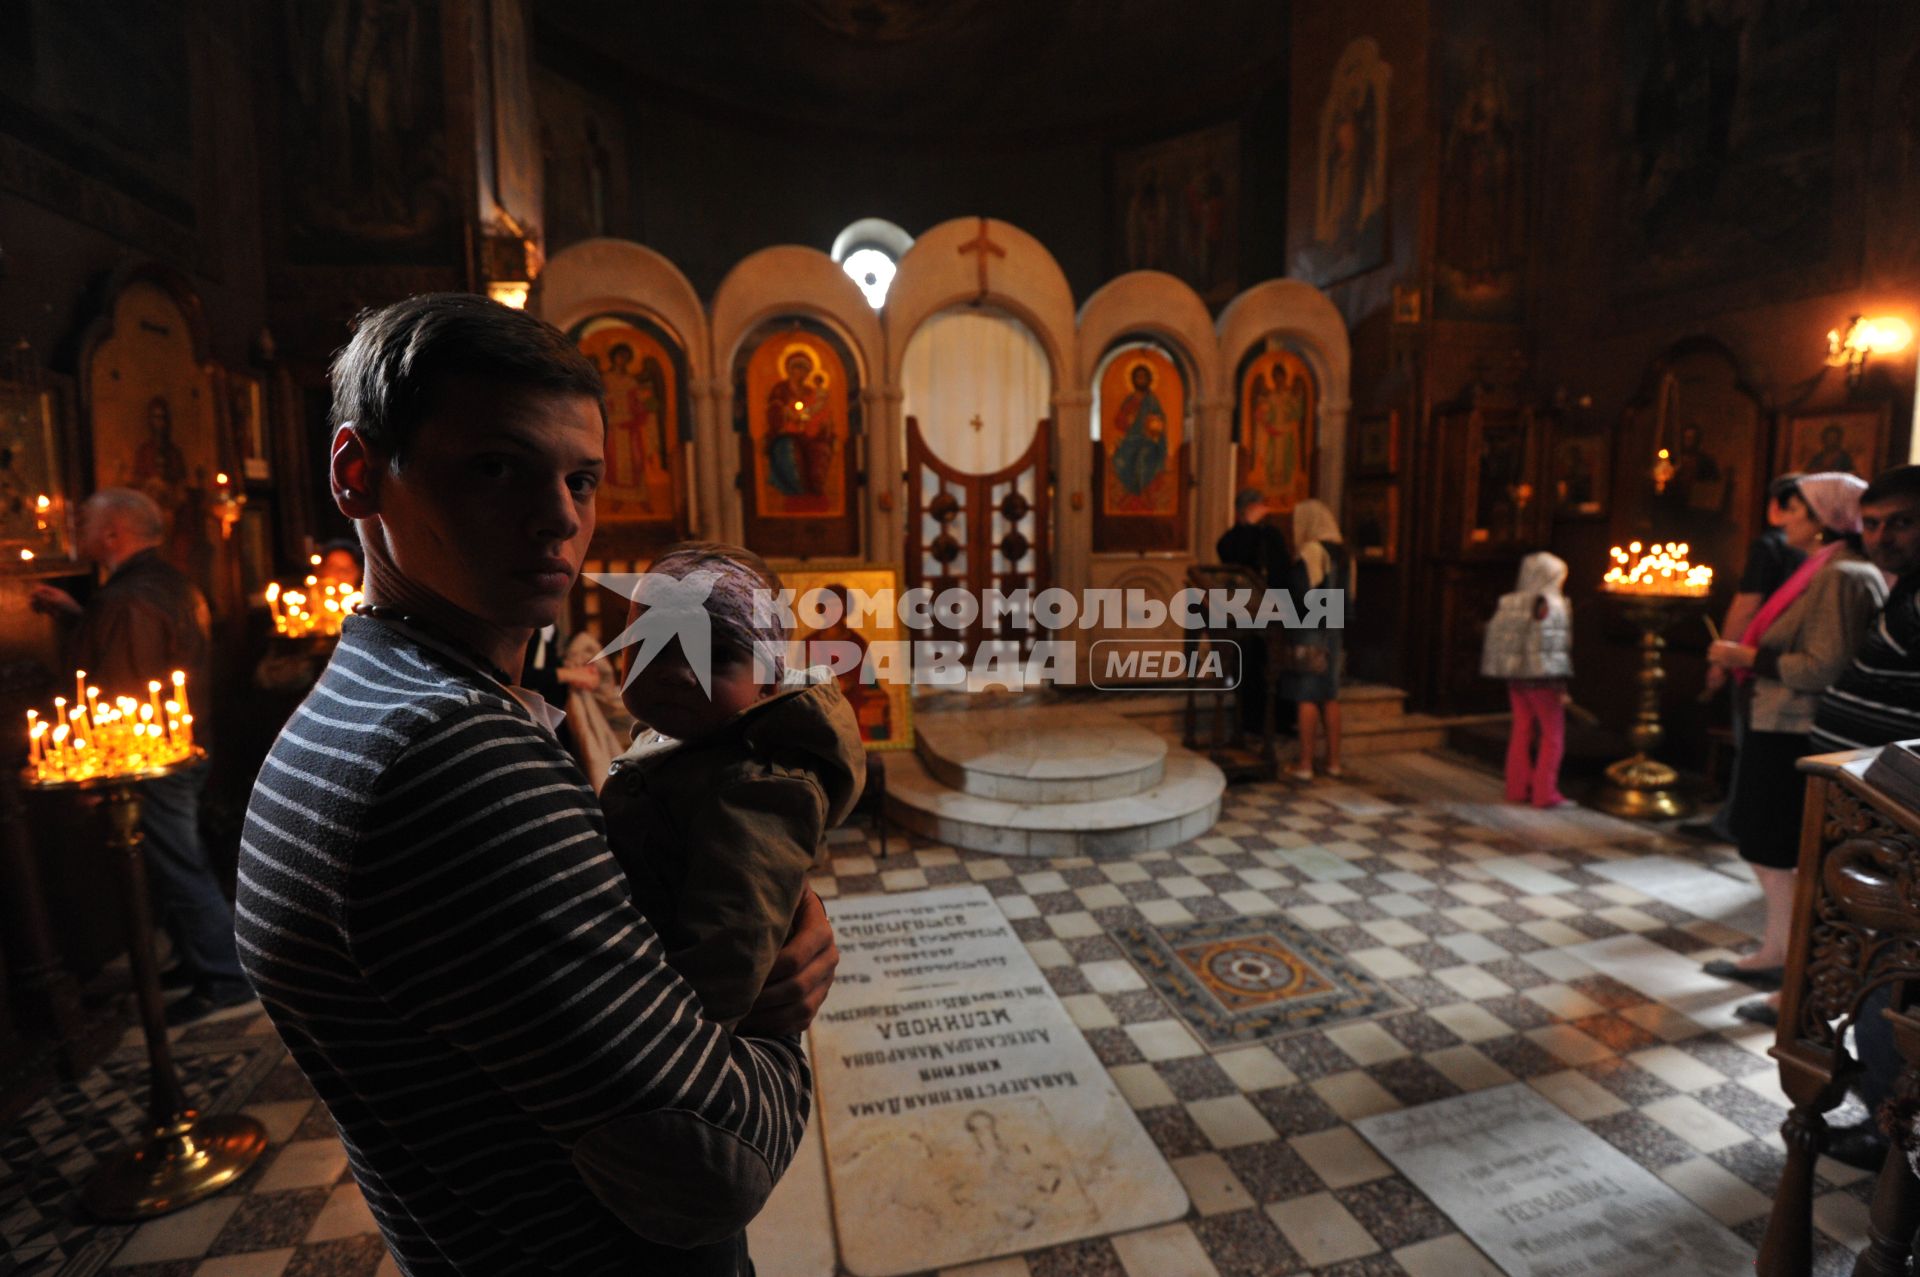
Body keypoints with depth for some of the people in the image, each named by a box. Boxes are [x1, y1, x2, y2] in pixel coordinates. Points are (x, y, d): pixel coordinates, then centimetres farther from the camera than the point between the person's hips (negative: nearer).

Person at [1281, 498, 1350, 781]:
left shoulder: (1310, 552, -13)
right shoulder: (1342, 554, 10)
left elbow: (1298, 593, -17)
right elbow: (1349, 596, 13)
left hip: (1308, 631, -7)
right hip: (1332, 630, 7)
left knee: (1307, 697, -3)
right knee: (1330, 697, 13)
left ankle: (1305, 764, 1)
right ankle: (1333, 761, 19)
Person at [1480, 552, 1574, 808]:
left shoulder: (1509, 603, 6)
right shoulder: (1546, 603, -12)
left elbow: (1495, 638, 6)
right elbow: (1546, 646, -17)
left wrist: (1509, 671, 12)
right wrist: (1561, 685, -14)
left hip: (1516, 677, 6)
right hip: (1542, 678, -6)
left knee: (1521, 732, 14)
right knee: (1552, 735, 4)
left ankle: (1517, 789, 19)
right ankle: (1545, 793, 5)